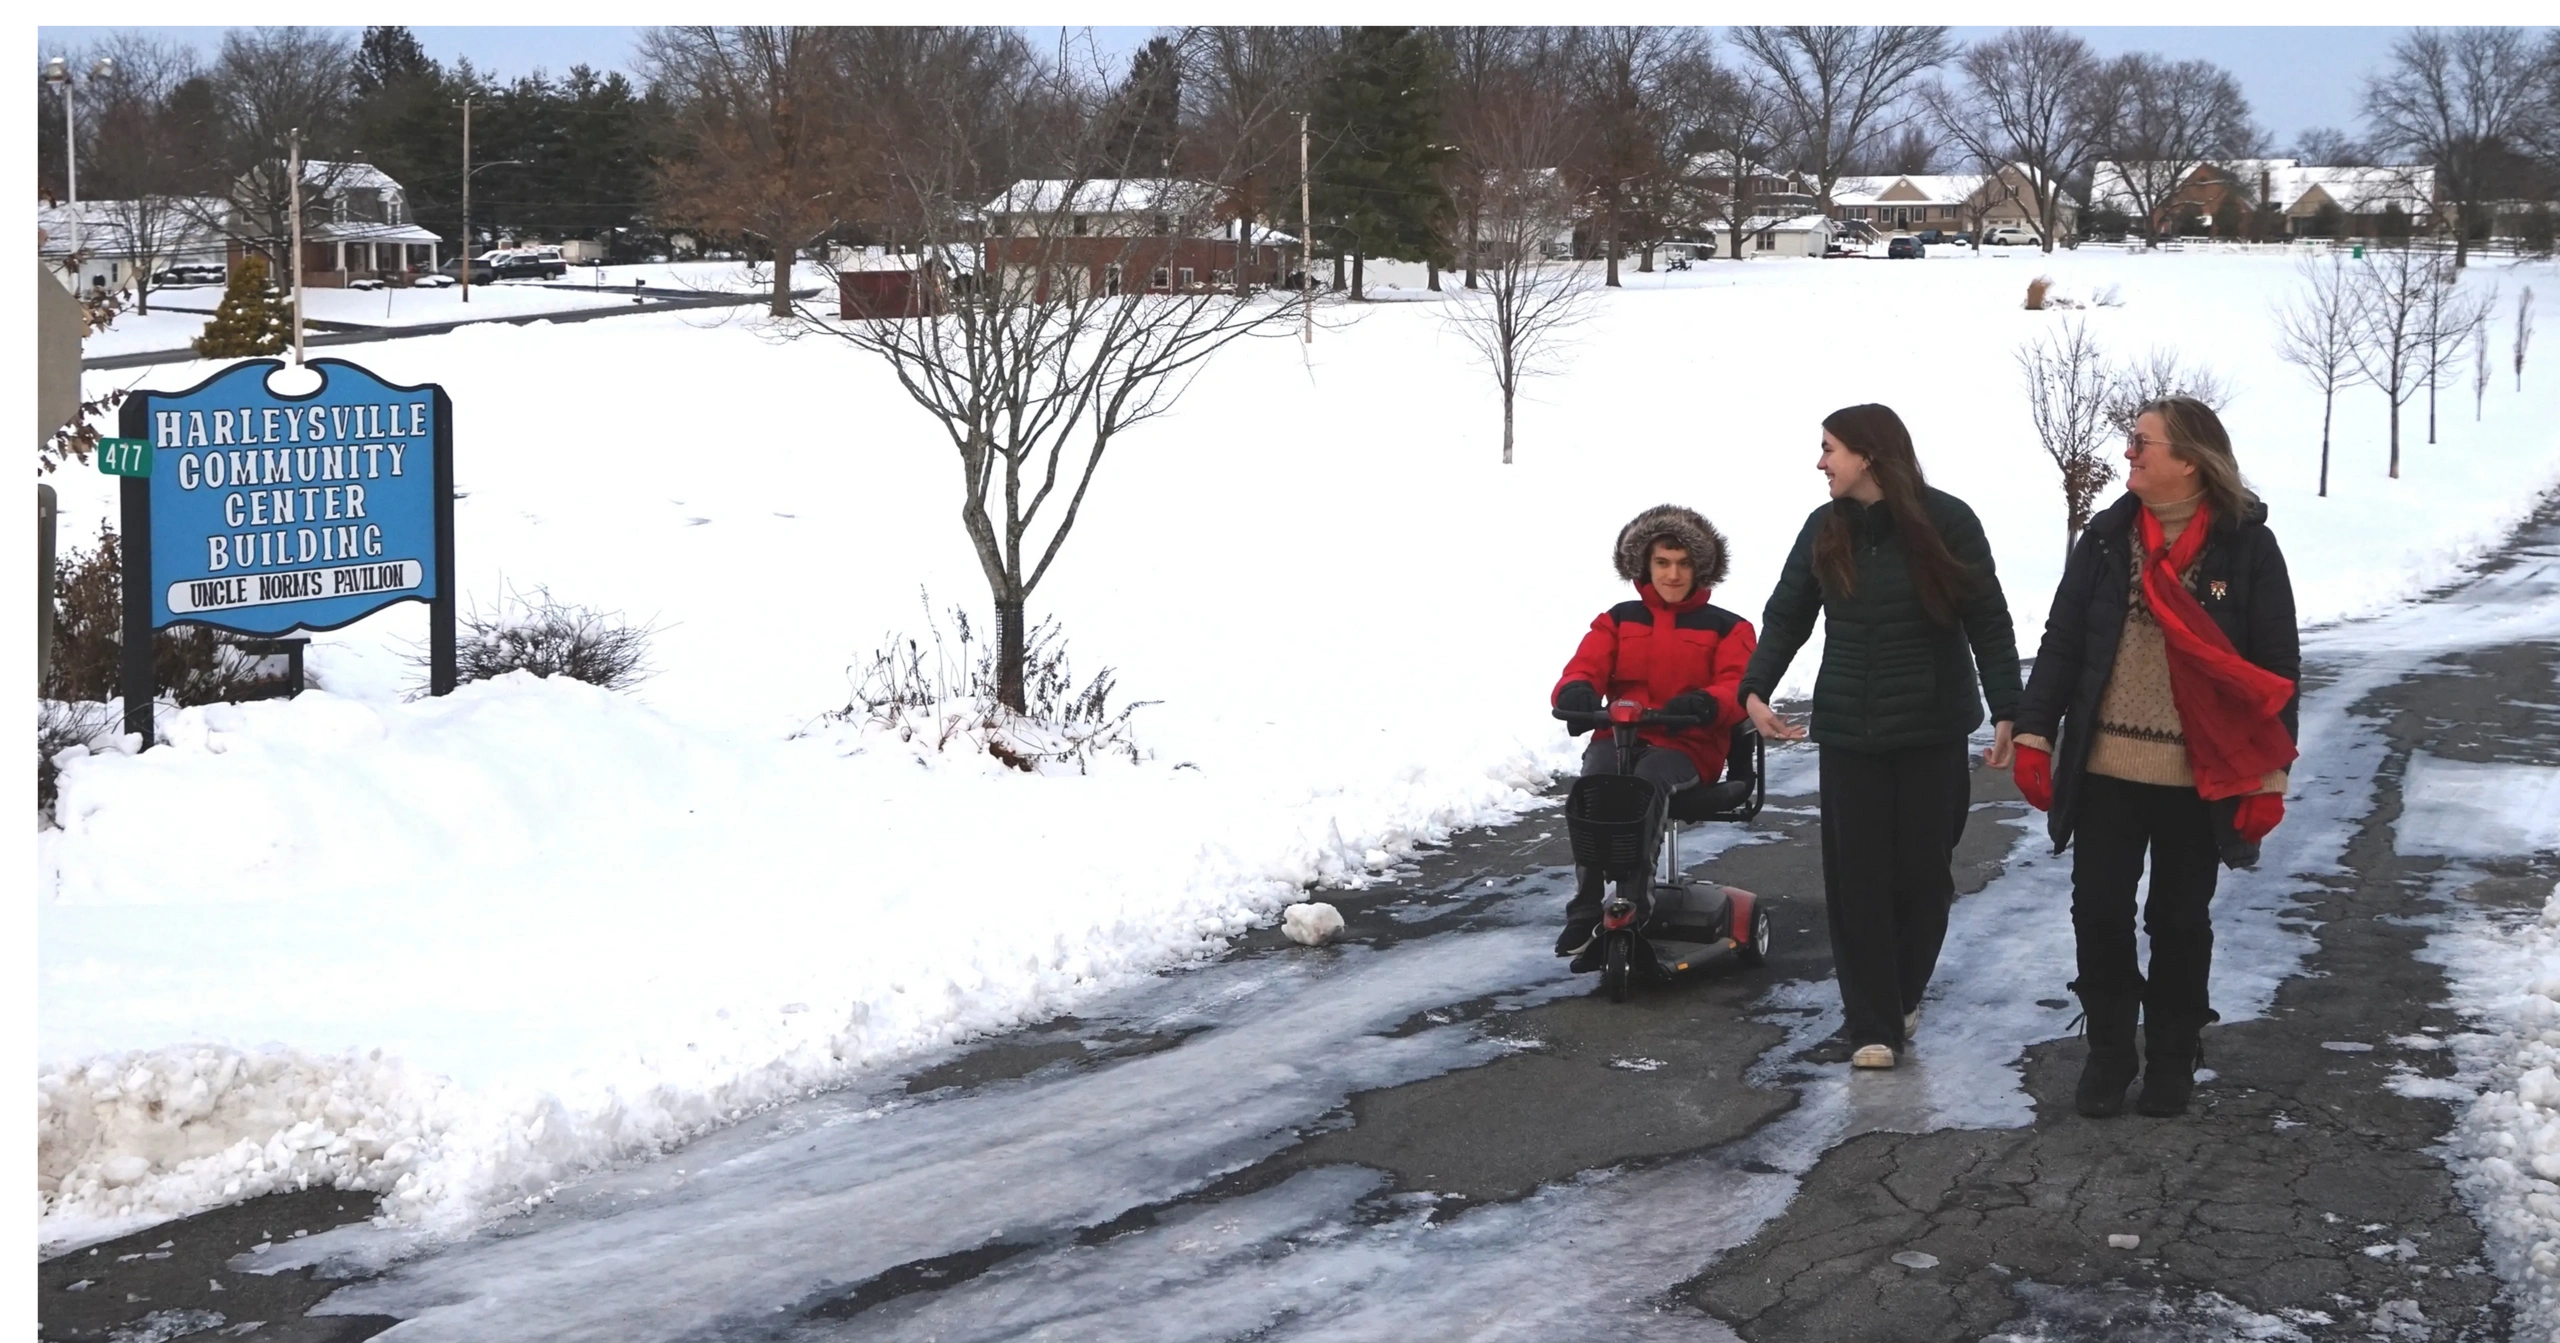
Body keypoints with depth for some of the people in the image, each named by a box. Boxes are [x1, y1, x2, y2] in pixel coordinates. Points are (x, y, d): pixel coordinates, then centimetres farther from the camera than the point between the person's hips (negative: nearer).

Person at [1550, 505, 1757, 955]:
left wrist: (1704, 703, -29)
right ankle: (1584, 912, -26)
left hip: (1686, 746, -2)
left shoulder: (1726, 628, 12)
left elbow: (1737, 689, -3)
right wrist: (1575, 691, -22)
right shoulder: (1619, 621, 19)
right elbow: (1585, 666, 6)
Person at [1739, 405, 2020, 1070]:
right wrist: (1755, 690, -9)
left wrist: (2006, 711, -10)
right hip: (1849, 733, 2)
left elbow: (1988, 622, -4)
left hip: (1931, 730, -2)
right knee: (1858, 877, -1)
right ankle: (1873, 1024, 5)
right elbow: (1787, 615, 6)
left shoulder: (1945, 521, -7)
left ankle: (1904, 996, 27)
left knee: (1923, 871, 5)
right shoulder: (1825, 528, 2)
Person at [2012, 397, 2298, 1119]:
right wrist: (2034, 734, -2)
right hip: (2105, 769, 2)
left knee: (2180, 919, 10)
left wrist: (2268, 777, -8)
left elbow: (2276, 668, -5)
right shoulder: (2105, 538, 2)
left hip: (2199, 777, -2)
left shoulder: (2247, 546, -6)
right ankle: (2109, 1051, 21)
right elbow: (2062, 641, 5)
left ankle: (2172, 1058, 26)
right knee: (2098, 911, 5)